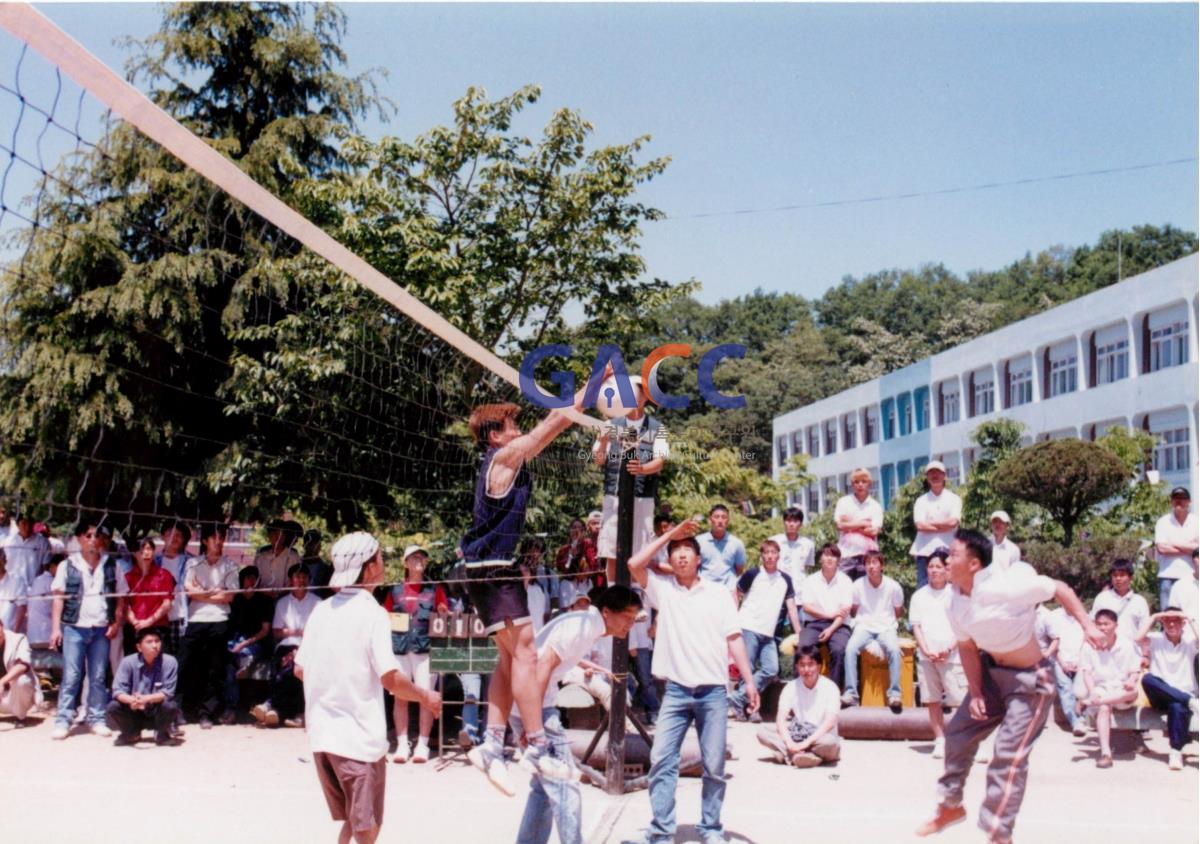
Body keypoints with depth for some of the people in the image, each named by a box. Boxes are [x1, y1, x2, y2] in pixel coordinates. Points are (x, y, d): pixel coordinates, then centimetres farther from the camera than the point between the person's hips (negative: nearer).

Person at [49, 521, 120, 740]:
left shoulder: (111, 565, 8)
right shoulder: (68, 566, 4)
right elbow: (58, 598, 3)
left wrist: (116, 623, -2)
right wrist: (56, 628, -4)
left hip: (101, 629, 2)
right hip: (74, 628, -1)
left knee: (98, 678, 6)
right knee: (71, 676, -3)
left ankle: (97, 719, 12)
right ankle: (63, 721, 3)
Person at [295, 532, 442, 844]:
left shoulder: (322, 610, 7)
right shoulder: (372, 613, -13)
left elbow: (300, 670, 13)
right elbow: (390, 678, -19)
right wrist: (426, 697, -3)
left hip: (321, 736, 7)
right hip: (359, 738, -7)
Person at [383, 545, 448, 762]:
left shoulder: (434, 589, 11)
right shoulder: (395, 590, 14)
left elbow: (446, 618, 9)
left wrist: (444, 613, -12)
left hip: (425, 647, -1)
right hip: (399, 647, 1)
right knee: (400, 697, 0)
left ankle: (422, 745, 2)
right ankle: (402, 744, 7)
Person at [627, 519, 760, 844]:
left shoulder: (719, 592, 7)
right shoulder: (662, 588, 7)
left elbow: (734, 639, 5)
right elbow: (634, 564, -7)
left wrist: (749, 681, -1)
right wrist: (670, 534, -1)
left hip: (713, 691, 0)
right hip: (676, 691, 0)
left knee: (714, 765, 5)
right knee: (661, 759, -6)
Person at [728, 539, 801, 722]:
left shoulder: (785, 580, 11)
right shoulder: (752, 574, -1)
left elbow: (791, 608, 14)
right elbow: (736, 597, 4)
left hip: (768, 634, 5)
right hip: (748, 628, -5)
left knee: (771, 670, -8)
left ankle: (737, 698, -2)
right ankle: (748, 708, 4)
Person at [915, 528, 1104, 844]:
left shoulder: (1005, 587, -28)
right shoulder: (956, 604, -6)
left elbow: (1060, 589, -17)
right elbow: (967, 648, 4)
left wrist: (1087, 625, -25)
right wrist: (975, 693, -1)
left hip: (1029, 680, -7)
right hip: (991, 672, 8)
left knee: (1009, 756, -9)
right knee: (958, 732, 13)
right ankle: (950, 806, 35)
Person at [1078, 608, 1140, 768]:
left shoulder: (1126, 645, 3)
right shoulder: (1089, 646, 3)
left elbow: (1135, 671, 3)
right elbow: (1087, 672, -1)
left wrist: (1131, 681, -21)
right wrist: (1092, 692, -18)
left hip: (1120, 689, 0)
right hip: (1099, 688, 0)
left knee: (1132, 691, -36)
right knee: (1104, 708, -34)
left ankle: (1091, 702, -34)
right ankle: (1105, 752, -40)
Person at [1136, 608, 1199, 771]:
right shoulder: (1156, 640, 5)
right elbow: (1139, 638, -17)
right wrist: (1153, 617, -7)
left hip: (1184, 696, -1)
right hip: (1161, 698, 1)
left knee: (1178, 707, -38)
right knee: (1147, 678, -33)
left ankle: (1176, 752, -31)